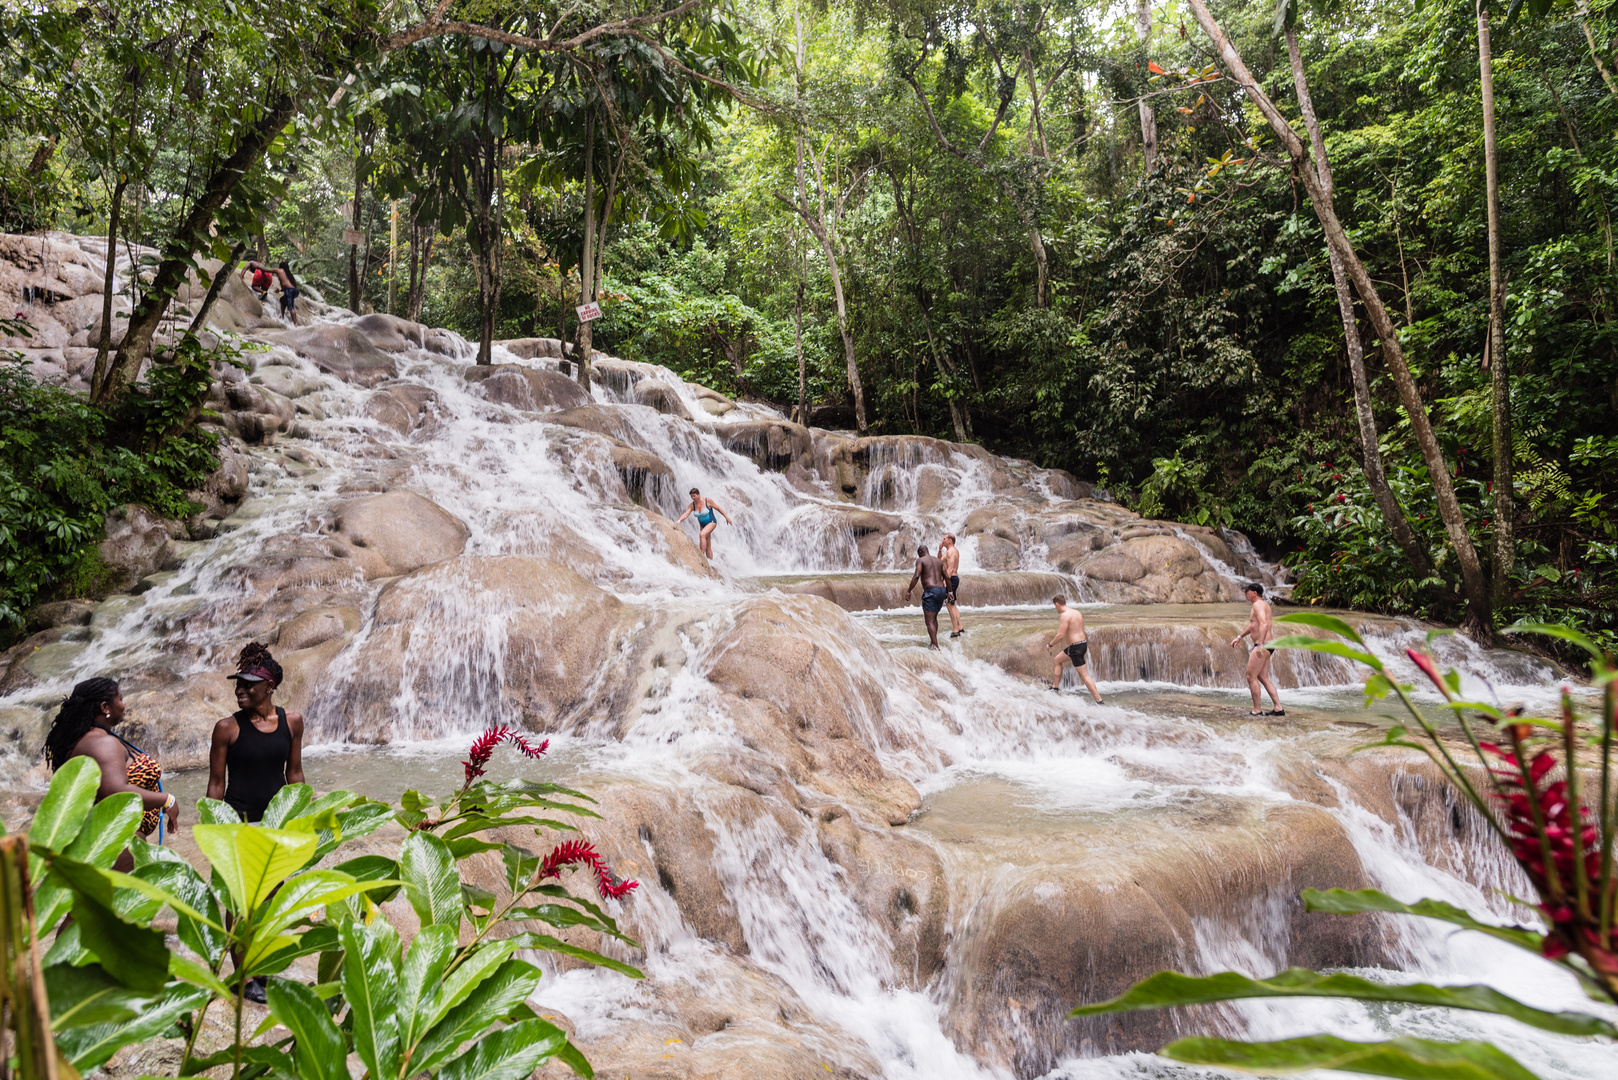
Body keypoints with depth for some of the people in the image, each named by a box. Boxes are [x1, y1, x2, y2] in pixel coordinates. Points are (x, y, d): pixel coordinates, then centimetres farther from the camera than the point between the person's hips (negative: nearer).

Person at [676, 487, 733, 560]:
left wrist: (727, 517, 0)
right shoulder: (692, 505, -7)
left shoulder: (707, 501, -18)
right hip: (702, 525, 6)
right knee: (707, 546, 8)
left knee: (702, 535, -31)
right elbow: (686, 514, -19)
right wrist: (679, 520, -39)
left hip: (711, 522, -6)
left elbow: (718, 508, -6)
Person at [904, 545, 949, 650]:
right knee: (934, 617, 26)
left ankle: (936, 648, -19)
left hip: (930, 591, -7)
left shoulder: (920, 560, 2)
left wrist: (908, 591, -11)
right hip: (942, 590, 7)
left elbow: (916, 576, -12)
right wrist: (949, 592, 22)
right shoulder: (938, 561, 21)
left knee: (930, 621, -8)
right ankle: (933, 640, 31)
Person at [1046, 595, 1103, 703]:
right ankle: (1055, 688, 30)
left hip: (1076, 647, -10)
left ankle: (1099, 701, -4)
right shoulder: (1077, 612, 10)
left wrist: (1050, 644, -6)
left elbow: (1060, 635, -21)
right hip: (1083, 642, 10)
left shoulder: (1065, 615, -18)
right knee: (1057, 659, 25)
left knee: (1084, 675, -5)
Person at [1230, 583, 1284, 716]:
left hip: (1263, 645, -10)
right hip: (1268, 645, 10)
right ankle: (1278, 708, 9)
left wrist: (1260, 644, -33)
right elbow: (1253, 625, 33)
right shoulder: (1264, 604, 21)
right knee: (1263, 677, 12)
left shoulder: (1258, 604, -12)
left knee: (1251, 677, -6)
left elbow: (1264, 624, -27)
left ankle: (1257, 711, -5)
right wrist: (1239, 637, 38)